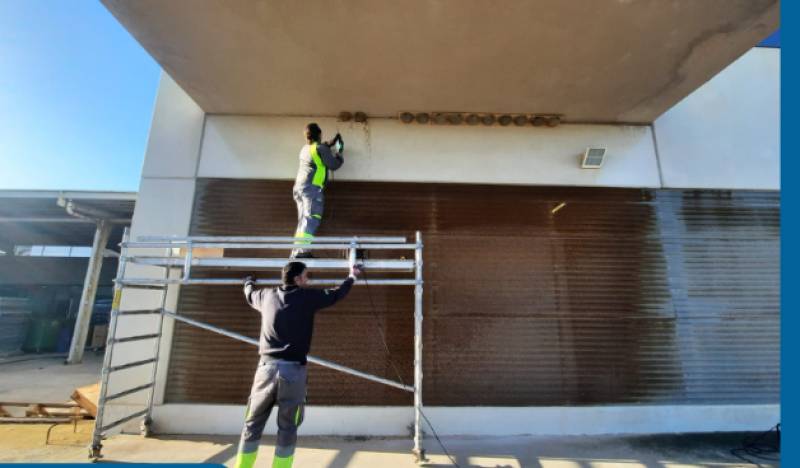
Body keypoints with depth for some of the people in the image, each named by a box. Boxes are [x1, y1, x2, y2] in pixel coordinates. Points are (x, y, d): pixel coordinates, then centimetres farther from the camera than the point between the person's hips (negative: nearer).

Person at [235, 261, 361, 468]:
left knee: (253, 424, 15)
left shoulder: (267, 296, 8)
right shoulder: (308, 297, -3)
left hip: (267, 367, 4)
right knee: (287, 428, 9)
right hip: (294, 370, -3)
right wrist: (352, 276, 25)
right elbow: (335, 295, 9)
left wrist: (249, 281, 53)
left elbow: (250, 295, 30)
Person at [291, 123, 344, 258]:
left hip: (299, 187, 9)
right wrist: (339, 155, 16)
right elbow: (333, 165, -1)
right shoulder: (320, 148, -5)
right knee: (311, 220, -14)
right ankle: (300, 252, -24)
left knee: (303, 221, 9)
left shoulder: (305, 148, 19)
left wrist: (332, 143, 41)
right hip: (312, 187, -9)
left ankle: (297, 251, 4)